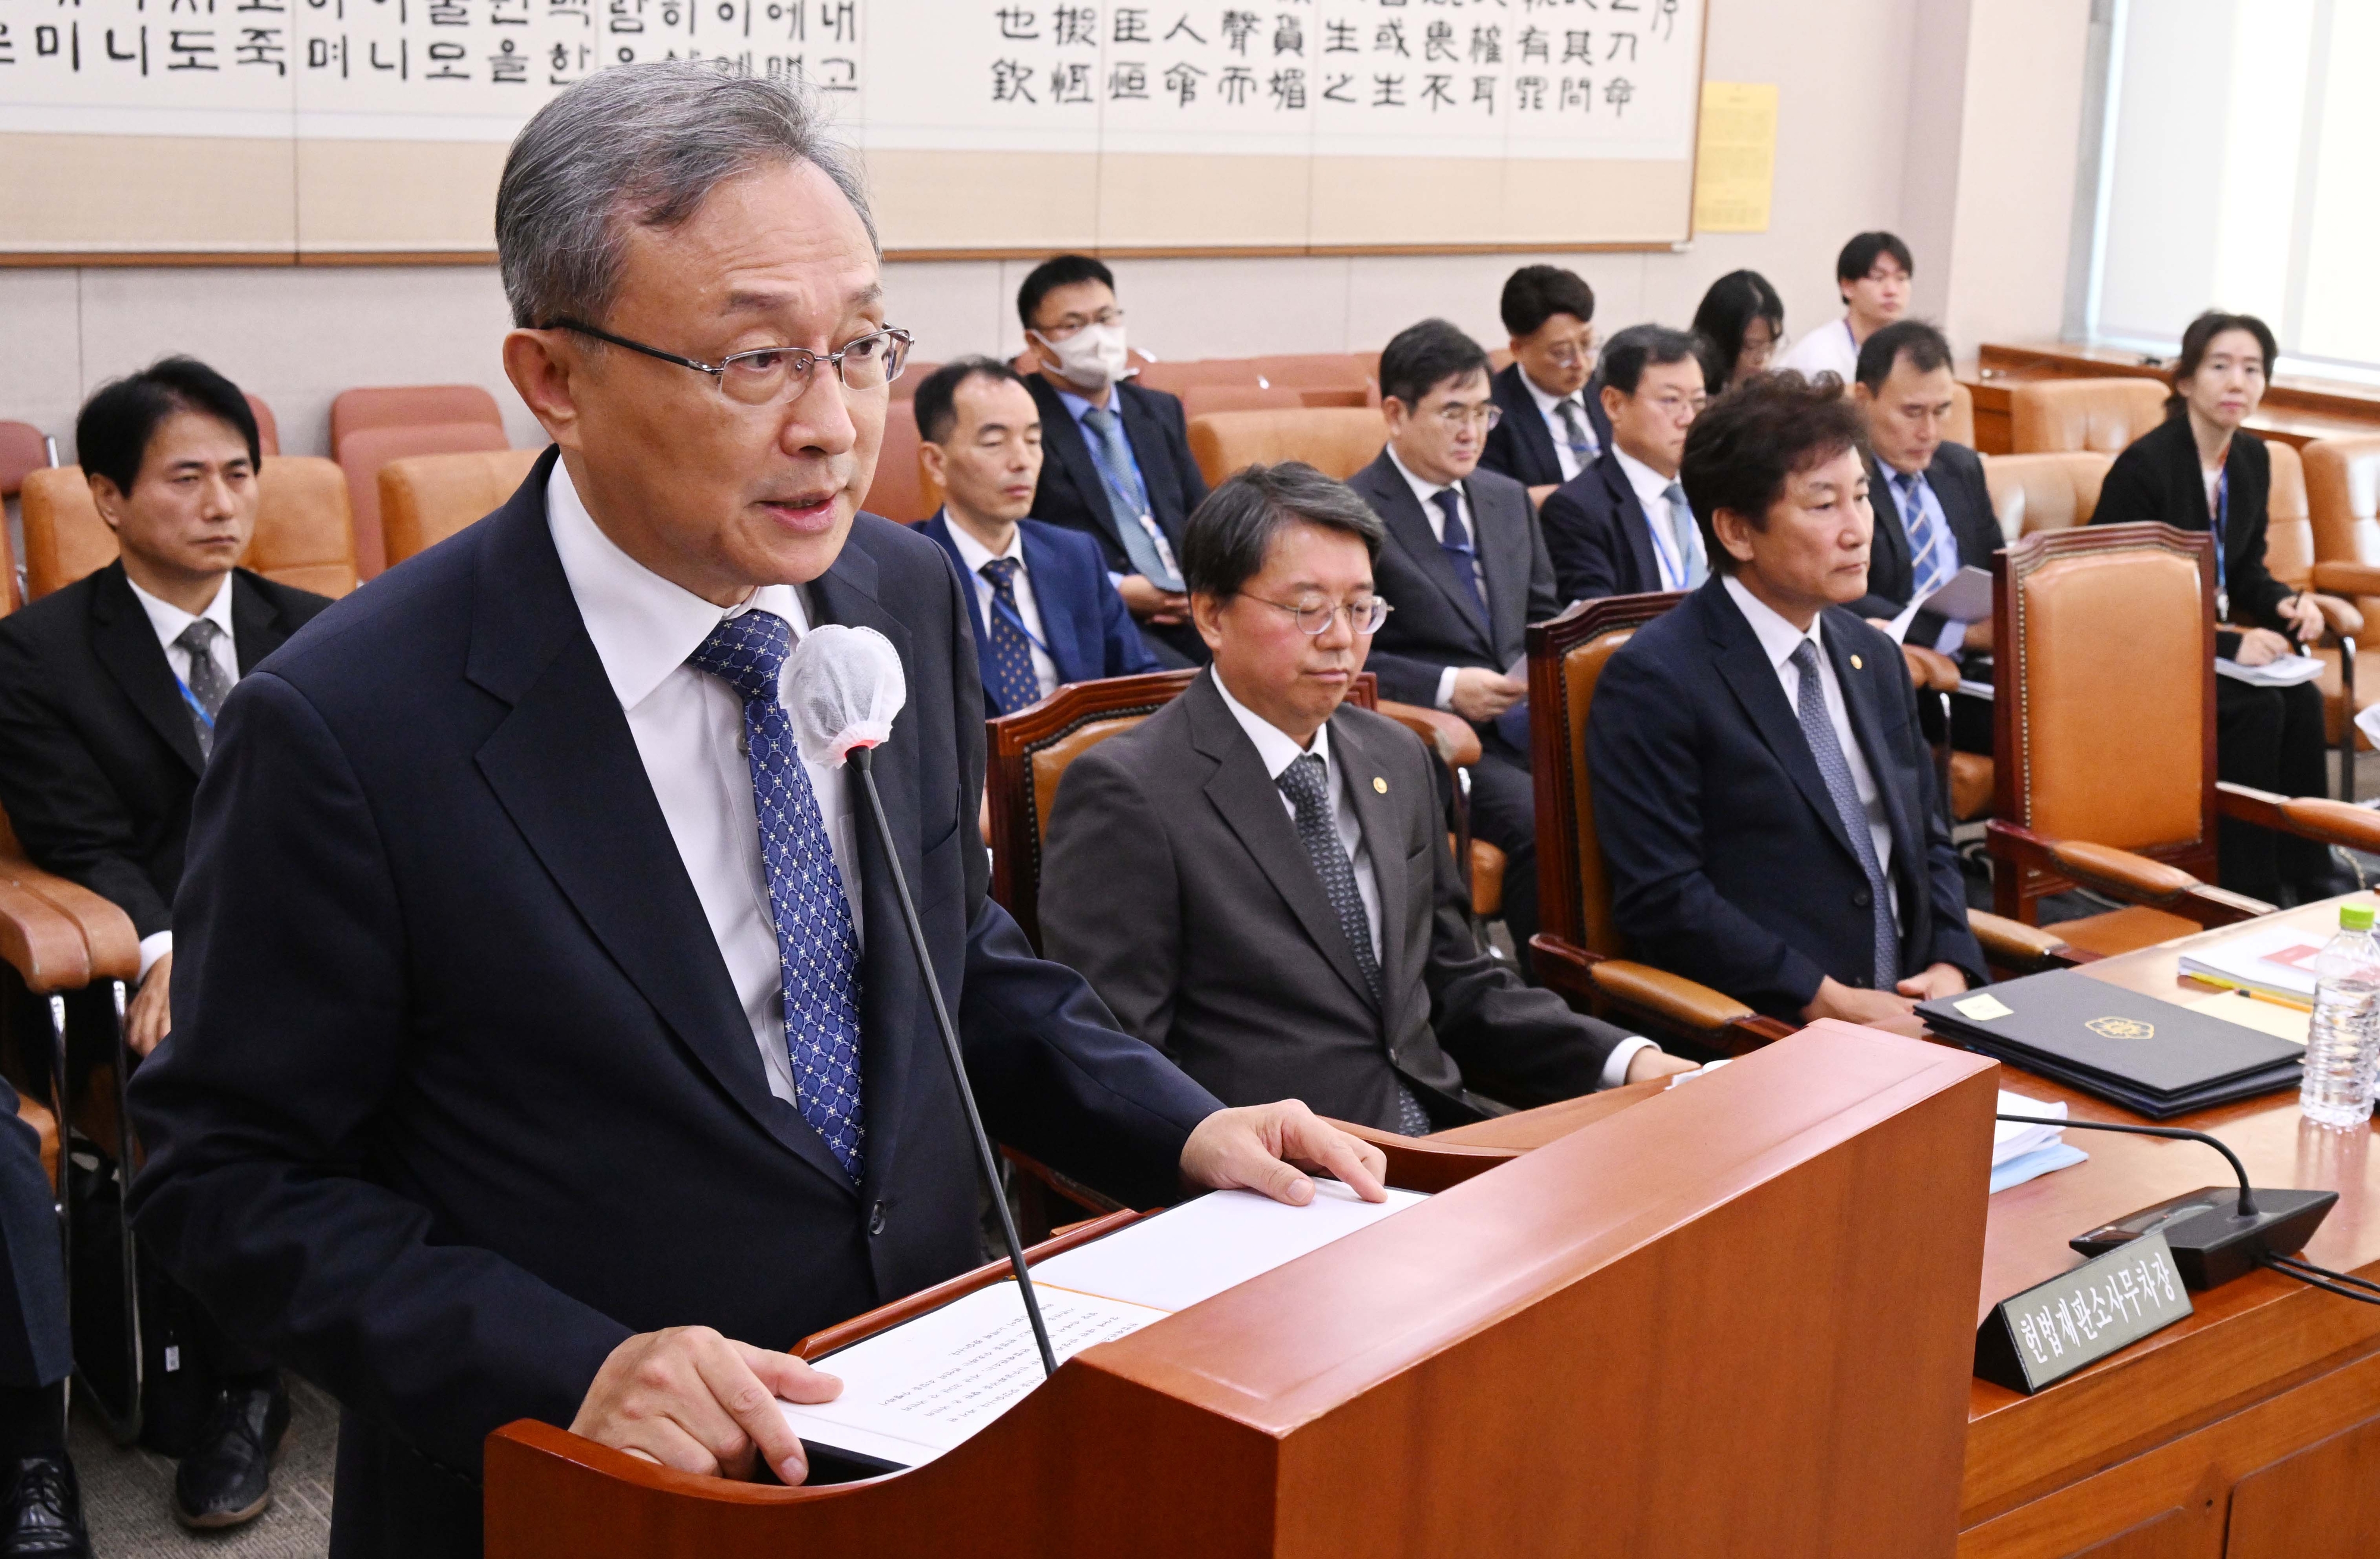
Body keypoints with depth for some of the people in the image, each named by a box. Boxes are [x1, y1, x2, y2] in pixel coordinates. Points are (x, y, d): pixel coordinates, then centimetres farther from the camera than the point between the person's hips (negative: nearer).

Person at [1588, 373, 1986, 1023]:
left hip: (1907, 1011, 8)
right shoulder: (1653, 680, -8)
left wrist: (1951, 968, 2)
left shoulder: (1875, 658, 17)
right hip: (1762, 1036, -8)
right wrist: (1829, 1000, -16)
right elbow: (1663, 897, -13)